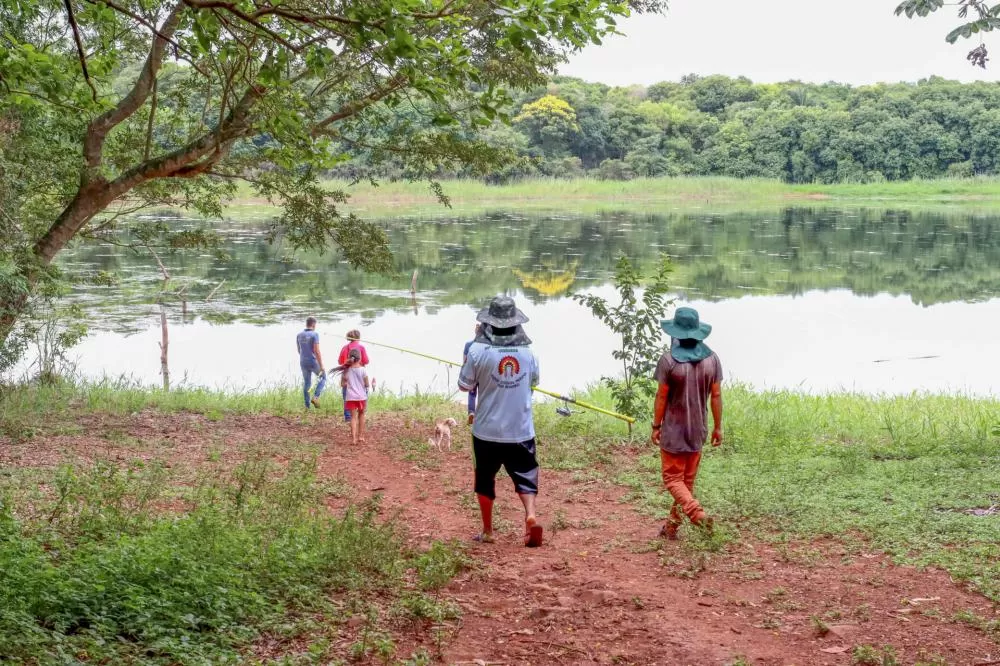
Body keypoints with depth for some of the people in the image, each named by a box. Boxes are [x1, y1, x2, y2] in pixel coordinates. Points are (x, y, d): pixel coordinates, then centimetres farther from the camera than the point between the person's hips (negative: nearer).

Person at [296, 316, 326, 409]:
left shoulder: (299, 335, 5)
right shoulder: (314, 334, -15)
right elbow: (317, 351, -20)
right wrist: (321, 366, -17)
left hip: (303, 363, 5)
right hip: (313, 362, -5)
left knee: (306, 384, 13)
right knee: (323, 377, 18)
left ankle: (307, 406, 11)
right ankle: (315, 397, 1)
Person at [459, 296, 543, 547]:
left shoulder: (478, 351, -13)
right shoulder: (528, 352, -4)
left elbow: (465, 385, -2)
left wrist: (467, 363, 13)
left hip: (487, 430, -1)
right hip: (521, 430, 1)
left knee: (485, 478, 14)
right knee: (525, 474, 8)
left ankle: (487, 531, 21)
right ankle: (530, 515, -17)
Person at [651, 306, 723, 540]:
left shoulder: (669, 360, -16)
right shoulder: (712, 359, -3)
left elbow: (661, 397, -12)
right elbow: (716, 395, 0)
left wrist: (656, 426, -1)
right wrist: (718, 427, 8)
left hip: (673, 429, -5)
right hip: (698, 430, 5)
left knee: (673, 478, 3)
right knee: (688, 479, 15)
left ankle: (697, 513, -19)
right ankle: (672, 525, 22)